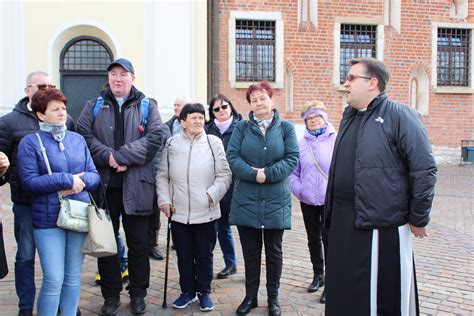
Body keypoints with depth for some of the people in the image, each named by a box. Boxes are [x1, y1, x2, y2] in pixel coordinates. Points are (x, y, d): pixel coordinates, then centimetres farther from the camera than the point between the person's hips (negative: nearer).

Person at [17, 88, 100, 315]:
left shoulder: (78, 139, 9)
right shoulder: (30, 142, -3)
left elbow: (94, 175, 7)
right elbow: (29, 182, -12)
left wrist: (81, 181, -14)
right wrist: (67, 180, -17)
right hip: (48, 219, -4)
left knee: (73, 277, 12)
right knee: (54, 280, -4)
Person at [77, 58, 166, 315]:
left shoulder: (147, 107, 7)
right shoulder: (93, 106, 11)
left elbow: (154, 137, -8)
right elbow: (84, 136, -2)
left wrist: (120, 156, -17)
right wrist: (108, 157, -18)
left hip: (136, 185, -1)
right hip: (103, 184, 1)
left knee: (138, 243, 7)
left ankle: (138, 294, 23)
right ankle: (111, 295, 23)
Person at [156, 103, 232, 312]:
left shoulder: (213, 142, -2)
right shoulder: (171, 143, 4)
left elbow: (224, 175, -2)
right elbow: (162, 175, 8)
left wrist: (212, 194, -15)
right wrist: (164, 200, -1)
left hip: (206, 212, -1)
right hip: (179, 212, 2)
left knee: (204, 255, 11)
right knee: (184, 255, 14)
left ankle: (204, 292, 27)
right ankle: (187, 291, 30)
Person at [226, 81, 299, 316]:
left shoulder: (285, 127, 4)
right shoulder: (242, 128, 6)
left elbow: (292, 158, -6)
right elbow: (232, 156, -5)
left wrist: (268, 173, -18)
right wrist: (253, 174, -19)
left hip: (275, 200, 0)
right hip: (246, 199, 1)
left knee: (274, 251, 10)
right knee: (250, 251, 10)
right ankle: (250, 296, 24)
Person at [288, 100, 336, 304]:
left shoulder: (336, 140, -6)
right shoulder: (301, 144, 5)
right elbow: (293, 171, 8)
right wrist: (298, 189, -4)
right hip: (307, 201, 4)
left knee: (328, 239, -2)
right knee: (313, 239, 15)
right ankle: (318, 275, 32)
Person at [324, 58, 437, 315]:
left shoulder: (400, 116, -9)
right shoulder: (349, 117, 15)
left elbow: (424, 170, -12)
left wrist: (418, 219, -9)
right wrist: (329, 211, 19)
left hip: (384, 225, -7)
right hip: (343, 223, 7)